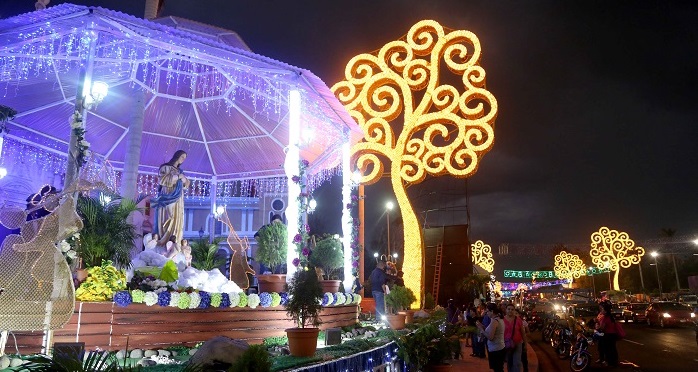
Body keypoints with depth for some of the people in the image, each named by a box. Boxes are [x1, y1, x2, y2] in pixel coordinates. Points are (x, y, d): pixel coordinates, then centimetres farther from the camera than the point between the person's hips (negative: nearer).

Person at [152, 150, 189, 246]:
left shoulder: (179, 171, 21)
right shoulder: (165, 167, 2)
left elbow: (185, 185, 22)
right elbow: (163, 180, -14)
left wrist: (184, 180, 0)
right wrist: (177, 176, -14)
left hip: (177, 201, 6)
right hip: (167, 199, -6)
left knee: (177, 221, -1)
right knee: (167, 221, -13)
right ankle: (163, 243, -14)